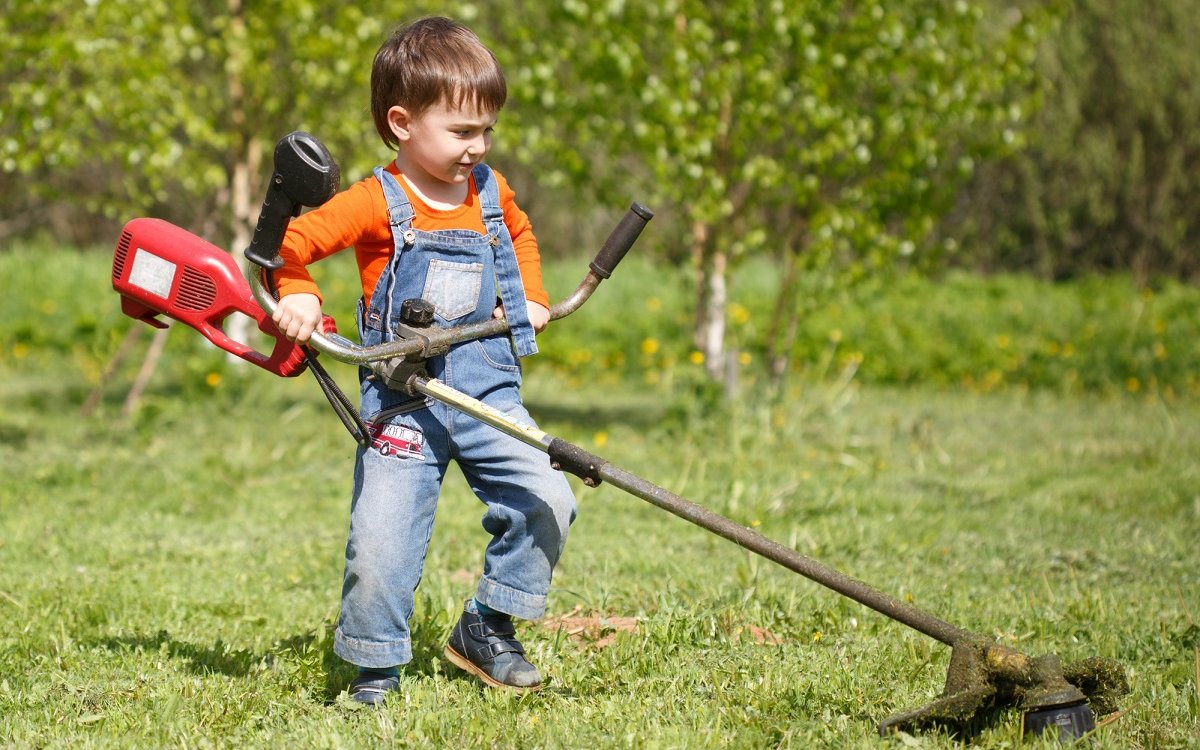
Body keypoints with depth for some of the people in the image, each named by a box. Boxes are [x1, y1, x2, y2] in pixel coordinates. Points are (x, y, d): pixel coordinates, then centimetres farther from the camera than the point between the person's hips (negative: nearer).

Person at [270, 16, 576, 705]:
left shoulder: (491, 191, 8)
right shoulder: (378, 203, -9)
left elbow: (520, 233, 31)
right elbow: (291, 240, -11)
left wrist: (531, 299, 20)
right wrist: (297, 295, -27)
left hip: (489, 389, 5)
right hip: (403, 400, -4)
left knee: (548, 501, -10)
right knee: (381, 538, -12)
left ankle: (487, 630, 9)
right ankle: (375, 667, 9)